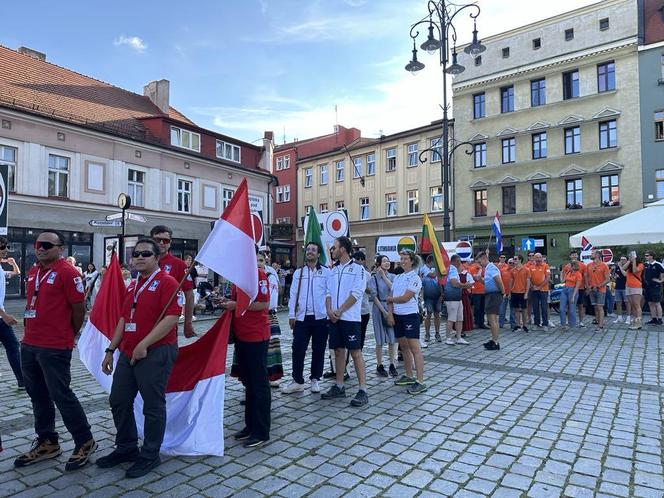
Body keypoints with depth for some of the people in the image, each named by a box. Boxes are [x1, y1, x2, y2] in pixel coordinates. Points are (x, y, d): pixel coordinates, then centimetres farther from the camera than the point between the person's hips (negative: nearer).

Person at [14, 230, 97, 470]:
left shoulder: (67, 272, -13)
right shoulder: (33, 272, 12)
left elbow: (79, 308, -11)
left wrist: (70, 335, 1)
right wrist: (31, 333, 19)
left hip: (55, 349, -8)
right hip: (29, 345, 8)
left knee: (60, 395, -2)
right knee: (38, 396, 16)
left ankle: (85, 443, 12)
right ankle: (47, 443, 30)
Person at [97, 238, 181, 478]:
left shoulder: (167, 282, -12)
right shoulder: (133, 284, 14)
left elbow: (171, 318, -20)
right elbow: (124, 319, 19)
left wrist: (144, 345, -21)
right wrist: (111, 350, 16)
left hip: (155, 353, -8)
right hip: (128, 352, 9)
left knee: (153, 406, 4)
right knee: (118, 401, 17)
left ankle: (150, 455, 21)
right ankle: (126, 448, 35)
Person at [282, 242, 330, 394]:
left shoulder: (326, 272, 2)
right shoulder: (298, 272, 9)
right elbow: (293, 294, 7)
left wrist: (330, 313, -7)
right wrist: (292, 315, 2)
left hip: (320, 317, -2)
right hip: (302, 317, 2)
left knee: (318, 350, 8)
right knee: (298, 349, 1)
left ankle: (315, 379, 21)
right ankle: (297, 381, 13)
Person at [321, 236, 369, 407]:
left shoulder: (357, 268, -4)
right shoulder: (333, 271, 16)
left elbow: (356, 293, -12)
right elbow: (328, 293, 14)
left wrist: (340, 311, -13)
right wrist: (329, 310, -5)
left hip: (350, 317, -6)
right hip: (333, 318, 6)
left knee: (355, 351, -6)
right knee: (338, 351, 11)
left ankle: (363, 390, -2)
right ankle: (339, 386, 21)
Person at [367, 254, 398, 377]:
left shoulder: (393, 277, 8)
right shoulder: (373, 278, -2)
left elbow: (394, 289, -10)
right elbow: (374, 296, -7)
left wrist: (384, 276, -10)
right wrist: (383, 311, -13)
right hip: (379, 308, -3)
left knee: (392, 339, 5)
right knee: (380, 340, 2)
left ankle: (392, 365, 16)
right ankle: (380, 366, 13)